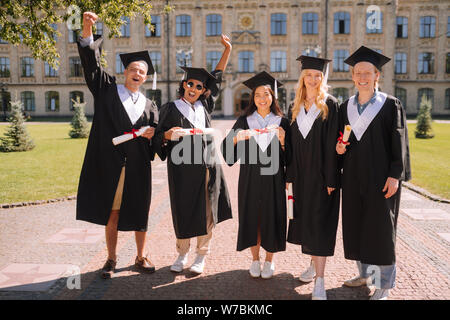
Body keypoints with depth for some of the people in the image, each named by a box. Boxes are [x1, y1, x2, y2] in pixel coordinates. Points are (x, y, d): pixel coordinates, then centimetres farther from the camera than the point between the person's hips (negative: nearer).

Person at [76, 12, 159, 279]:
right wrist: (88, 29, -17)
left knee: (139, 214, 10)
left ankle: (141, 257, 26)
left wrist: (152, 134, -13)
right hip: (110, 164, -1)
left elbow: (156, 135, 11)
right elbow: (91, 62, -5)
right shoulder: (107, 89, 7)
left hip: (137, 167, 2)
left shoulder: (149, 105, 12)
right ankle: (112, 259, 23)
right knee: (112, 214, 7)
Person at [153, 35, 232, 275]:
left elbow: (217, 77, 20)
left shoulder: (204, 106, 11)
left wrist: (227, 50, 20)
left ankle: (201, 255, 20)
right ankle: (182, 254, 24)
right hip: (182, 168, -3)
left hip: (207, 167, 3)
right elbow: (159, 137, 2)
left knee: (205, 212, 6)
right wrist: (167, 135, -21)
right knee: (182, 211, 5)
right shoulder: (171, 109, 3)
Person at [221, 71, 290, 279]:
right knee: (251, 217, 6)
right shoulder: (244, 121, 5)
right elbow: (227, 149, 0)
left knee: (271, 217, 5)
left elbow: (287, 157, 2)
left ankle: (269, 260, 23)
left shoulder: (281, 122, 3)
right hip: (249, 179, 1)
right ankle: (255, 259, 25)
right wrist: (236, 138, -20)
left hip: (272, 179, 0)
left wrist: (282, 141, -17)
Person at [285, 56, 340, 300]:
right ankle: (314, 263, 33)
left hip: (322, 174, -5)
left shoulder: (330, 105, -5)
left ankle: (319, 281, 1)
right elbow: (291, 143, 10)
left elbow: (332, 144, -10)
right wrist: (290, 175, 5)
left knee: (319, 224, -5)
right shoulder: (295, 108, 9)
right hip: (301, 174, 5)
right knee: (304, 220, 13)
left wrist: (330, 179, -15)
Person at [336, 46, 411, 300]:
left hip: (381, 177, -5)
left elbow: (399, 143, -7)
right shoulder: (346, 107, 9)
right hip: (354, 177, 5)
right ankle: (365, 273, 29)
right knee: (357, 226, 11)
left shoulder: (391, 105, -4)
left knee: (381, 228, 0)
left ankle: (384, 285, 15)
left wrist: (395, 175, -15)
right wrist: (339, 148, -5)